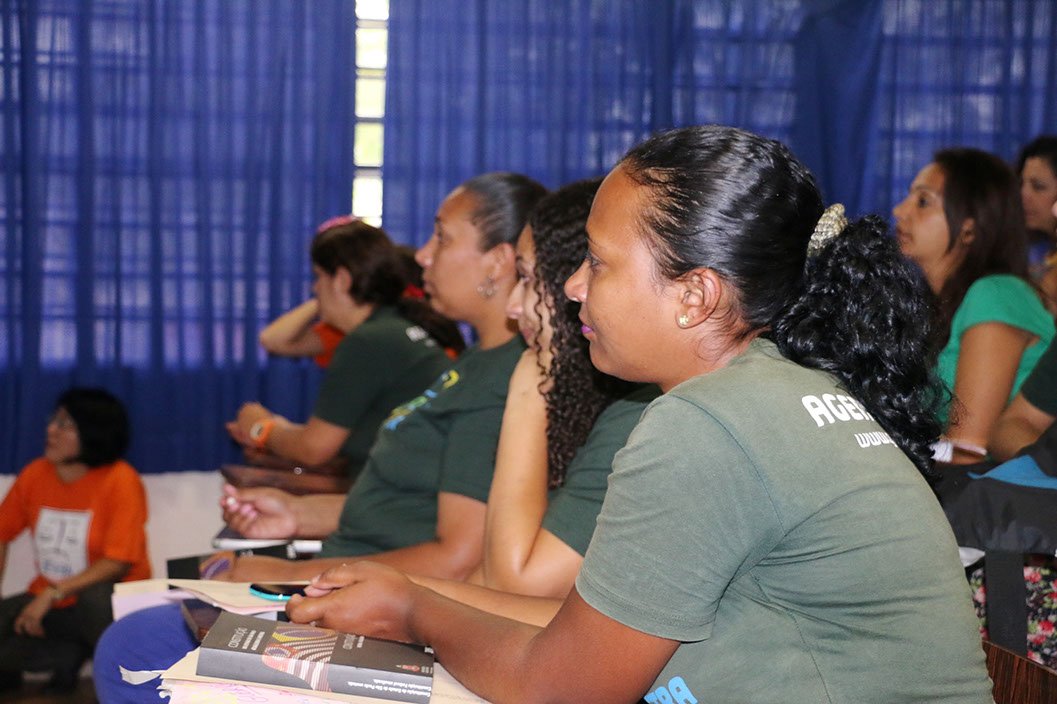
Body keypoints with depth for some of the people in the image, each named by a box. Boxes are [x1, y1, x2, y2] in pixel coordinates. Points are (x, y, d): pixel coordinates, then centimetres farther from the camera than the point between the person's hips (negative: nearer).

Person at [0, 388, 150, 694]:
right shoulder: (34, 474, 0)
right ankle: (70, 655, 0)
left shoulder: (120, 480, -15)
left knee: (95, 596, -39)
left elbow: (119, 562, -19)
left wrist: (53, 594, -23)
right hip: (45, 600, 5)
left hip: (107, 601, -5)